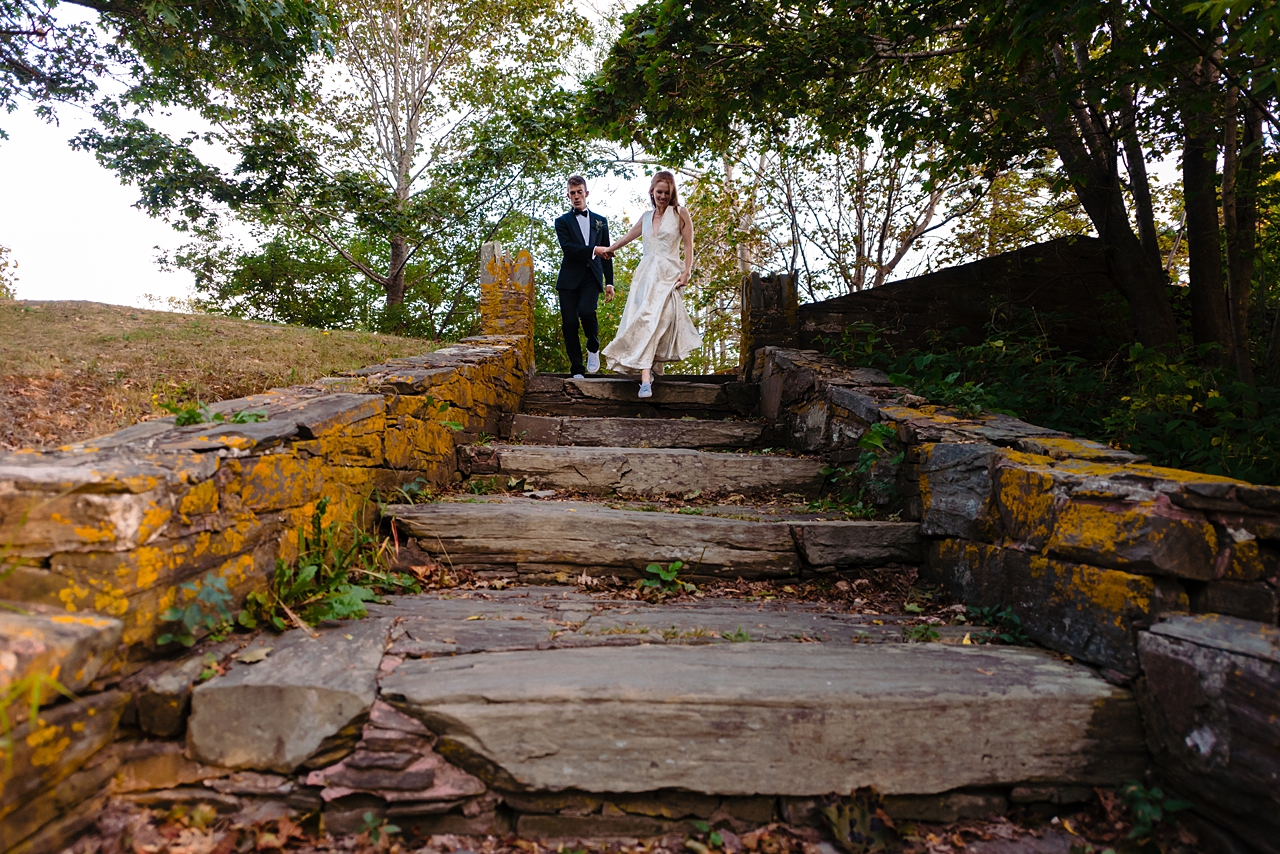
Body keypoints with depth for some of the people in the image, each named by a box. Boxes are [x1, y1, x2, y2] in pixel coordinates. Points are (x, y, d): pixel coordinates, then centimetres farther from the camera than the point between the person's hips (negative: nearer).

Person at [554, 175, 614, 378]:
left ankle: (593, 347, 1)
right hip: (569, 278, 0)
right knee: (569, 324, -7)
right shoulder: (562, 221, 10)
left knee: (586, 310, -27)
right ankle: (577, 371, 1)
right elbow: (567, 247, -8)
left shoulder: (600, 221, 18)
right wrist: (593, 250, -19)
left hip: (592, 276, 0)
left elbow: (606, 254, 17)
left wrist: (609, 282, 9)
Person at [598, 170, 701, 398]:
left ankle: (645, 377, -22)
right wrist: (608, 249, 44)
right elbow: (628, 237, 32)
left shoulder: (680, 213, 5)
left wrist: (686, 272, -10)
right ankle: (647, 373, -7)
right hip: (645, 273, 5)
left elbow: (688, 245, 2)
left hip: (667, 274, -5)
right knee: (642, 319, -8)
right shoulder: (646, 217, 17)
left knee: (650, 320, -19)